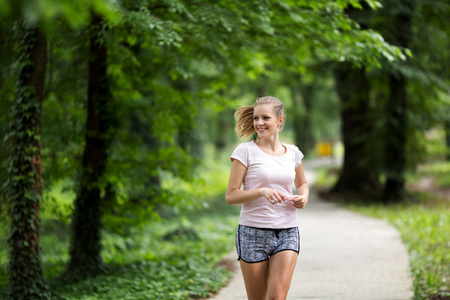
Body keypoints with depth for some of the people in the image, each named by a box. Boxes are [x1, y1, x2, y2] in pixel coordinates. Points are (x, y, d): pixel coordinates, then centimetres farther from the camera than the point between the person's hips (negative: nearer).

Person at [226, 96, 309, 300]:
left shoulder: (292, 153, 7)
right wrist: (261, 192, -22)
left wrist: (303, 197, 3)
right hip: (253, 232, -2)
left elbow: (302, 183, 26)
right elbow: (230, 196, -7)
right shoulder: (245, 151, -4)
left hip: (287, 233, 2)